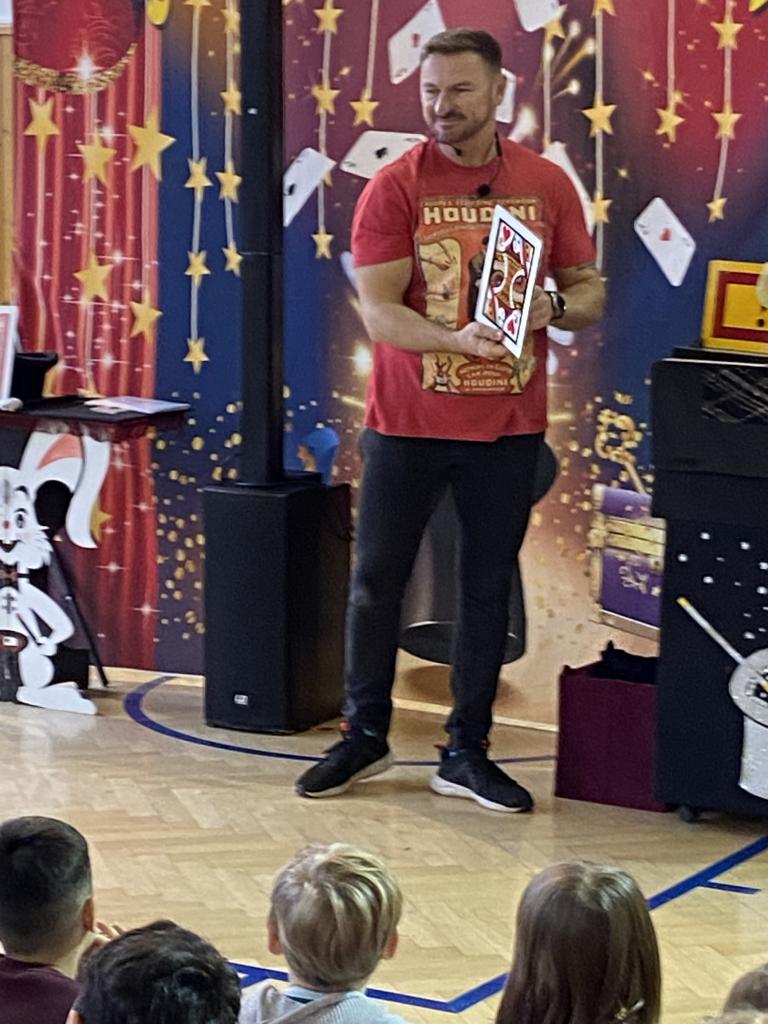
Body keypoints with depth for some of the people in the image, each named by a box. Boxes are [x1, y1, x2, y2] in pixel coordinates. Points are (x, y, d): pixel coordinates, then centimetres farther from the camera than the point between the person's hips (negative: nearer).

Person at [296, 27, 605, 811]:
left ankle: (467, 753, 18)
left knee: (488, 589, 7)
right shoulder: (394, 188, -6)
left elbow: (588, 296, 8)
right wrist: (458, 340, -31)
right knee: (376, 579, 7)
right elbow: (378, 312, -14)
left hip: (508, 427, 2)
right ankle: (365, 736, 24)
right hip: (406, 422, -1)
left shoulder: (548, 186, 1)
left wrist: (551, 307, -15)